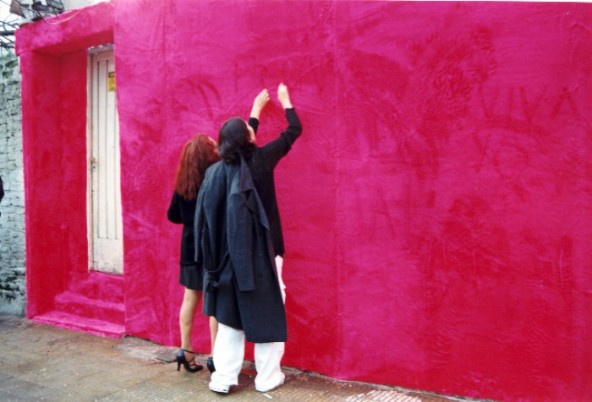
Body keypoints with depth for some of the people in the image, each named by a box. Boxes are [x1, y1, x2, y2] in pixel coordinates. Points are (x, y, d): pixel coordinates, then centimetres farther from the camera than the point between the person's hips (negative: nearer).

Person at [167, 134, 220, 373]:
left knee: (190, 299, 12)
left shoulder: (183, 181, 3)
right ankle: (215, 357, 7)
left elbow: (172, 215, 8)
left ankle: (185, 351, 20)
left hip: (190, 246, 6)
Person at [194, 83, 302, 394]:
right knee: (267, 312, 8)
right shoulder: (260, 159, -9)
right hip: (259, 251, -4)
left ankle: (223, 378, 12)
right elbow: (294, 130, 5)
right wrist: (285, 101, 23)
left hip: (228, 252, 4)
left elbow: (243, 142, 21)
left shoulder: (217, 170, 0)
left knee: (229, 313, 10)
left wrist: (257, 108, 32)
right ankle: (267, 377, 17)